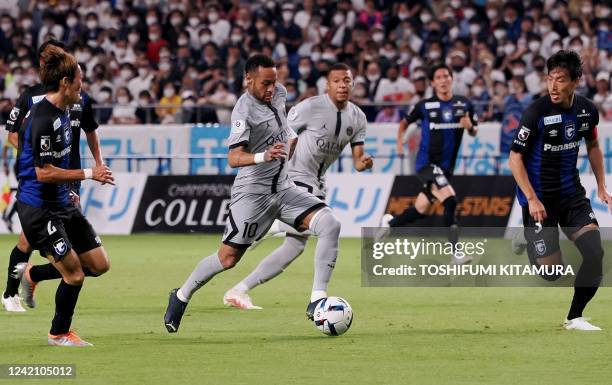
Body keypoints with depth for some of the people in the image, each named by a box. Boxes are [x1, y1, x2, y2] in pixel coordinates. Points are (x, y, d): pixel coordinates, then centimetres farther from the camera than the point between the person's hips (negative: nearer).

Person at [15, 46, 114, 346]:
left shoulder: (61, 111, 8)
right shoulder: (43, 119, -22)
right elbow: (44, 172, -24)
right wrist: (88, 174, -18)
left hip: (61, 202, 10)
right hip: (38, 206, -10)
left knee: (99, 265, 7)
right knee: (74, 273, -7)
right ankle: (59, 334, 16)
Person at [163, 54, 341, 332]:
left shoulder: (278, 92, 5)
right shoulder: (244, 111, -19)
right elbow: (234, 158, -31)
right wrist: (263, 156, -47)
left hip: (283, 188, 7)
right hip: (252, 192, -7)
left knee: (330, 224, -15)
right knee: (228, 258, -4)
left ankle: (317, 300, -17)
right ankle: (181, 297, 21)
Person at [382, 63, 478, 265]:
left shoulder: (464, 105, 2)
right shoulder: (425, 106, -3)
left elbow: (474, 131, 9)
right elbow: (405, 121, 13)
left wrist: (469, 126, -12)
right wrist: (400, 140, -1)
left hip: (446, 166, 4)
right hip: (427, 162, -4)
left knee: (421, 209, 11)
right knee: (450, 200, -24)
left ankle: (389, 223, 41)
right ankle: (456, 253, -23)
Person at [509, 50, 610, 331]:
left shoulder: (586, 110, -2)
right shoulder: (536, 112, -18)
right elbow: (515, 157, -14)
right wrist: (532, 199, -21)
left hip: (571, 193, 5)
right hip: (539, 197, -5)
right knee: (550, 271, -6)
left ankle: (575, 317, 3)